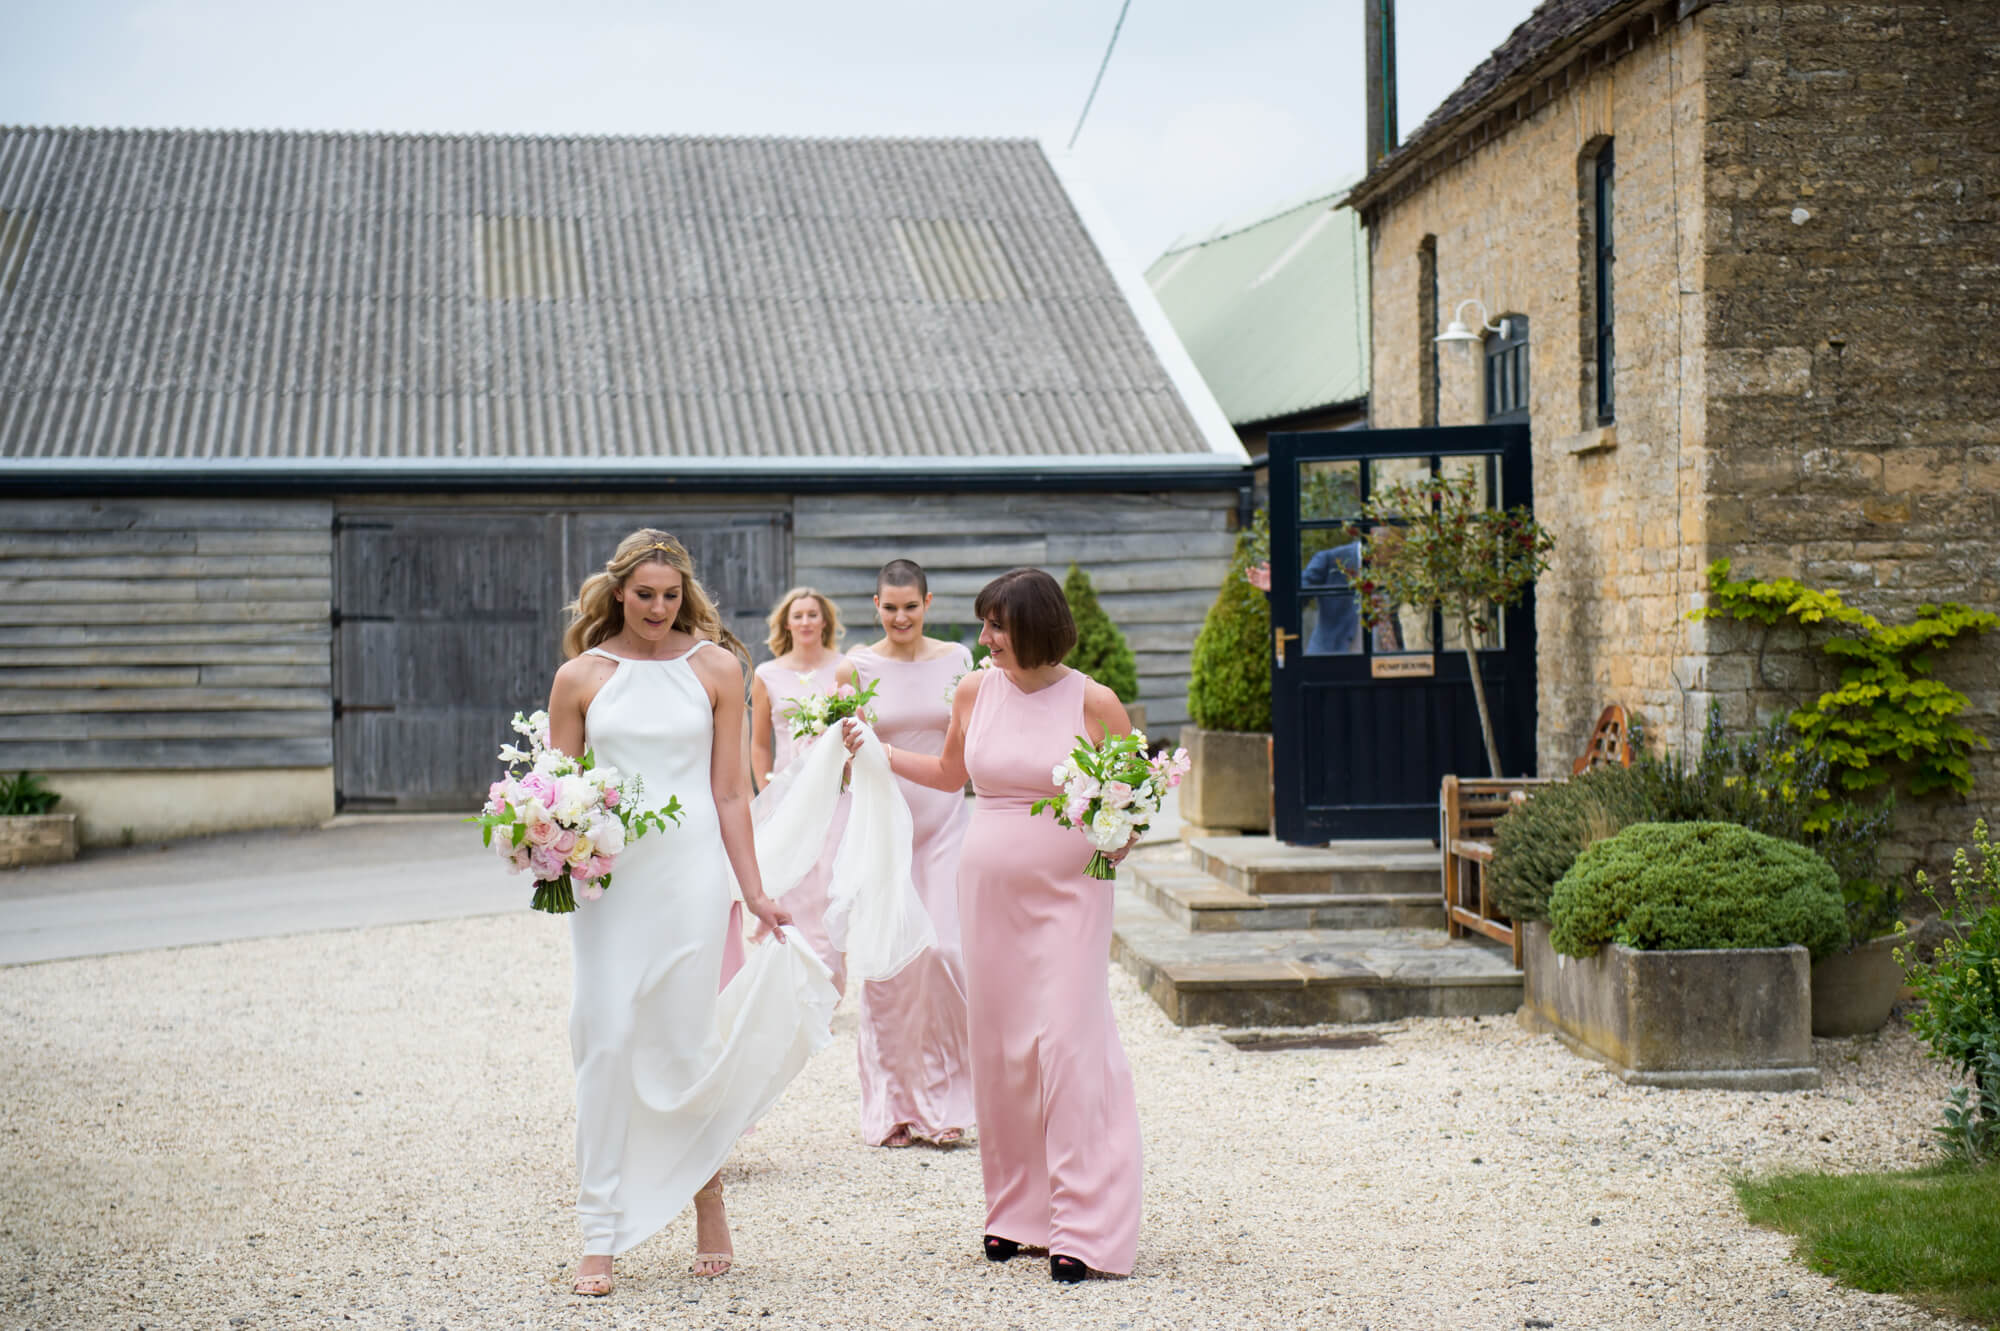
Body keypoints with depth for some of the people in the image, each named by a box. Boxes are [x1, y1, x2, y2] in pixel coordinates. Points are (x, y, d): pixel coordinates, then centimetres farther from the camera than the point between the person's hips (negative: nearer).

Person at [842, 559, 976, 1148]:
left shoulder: (956, 659, 6)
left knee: (943, 950, -9)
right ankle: (893, 1105, 9)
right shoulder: (858, 666, 0)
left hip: (945, 821, 1)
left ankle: (942, 1100, 5)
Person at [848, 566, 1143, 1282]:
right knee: (998, 1047, 6)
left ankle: (1084, 1228, -7)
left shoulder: (1093, 701, -5)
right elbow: (948, 773, 24)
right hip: (988, 887, 4)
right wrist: (875, 749, 18)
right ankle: (1016, 1210, 18)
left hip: (1068, 889, -4)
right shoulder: (975, 691, 7)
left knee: (1067, 1041, -10)